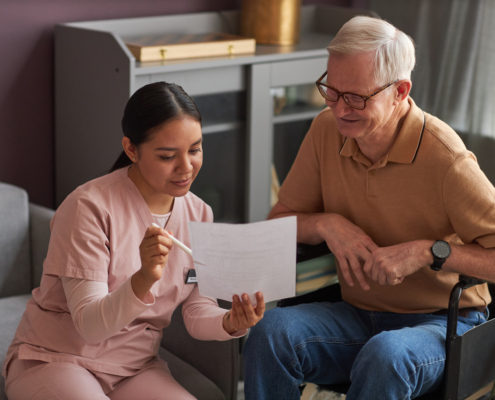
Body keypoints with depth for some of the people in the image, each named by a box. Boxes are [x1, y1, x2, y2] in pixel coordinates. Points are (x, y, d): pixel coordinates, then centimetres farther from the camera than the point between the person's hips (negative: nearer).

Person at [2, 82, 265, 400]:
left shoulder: (198, 215, 2)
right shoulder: (90, 207, -17)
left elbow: (197, 311, 0)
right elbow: (89, 324, -20)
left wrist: (230, 323, -23)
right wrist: (144, 280, -39)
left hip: (136, 369, 4)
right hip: (55, 359, -4)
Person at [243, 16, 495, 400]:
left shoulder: (443, 158, -20)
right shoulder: (327, 130, -2)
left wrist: (429, 251, -27)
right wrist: (327, 223, -12)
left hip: (442, 324, -4)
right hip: (358, 316, 5)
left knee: (384, 357, -37)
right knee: (271, 329, -24)